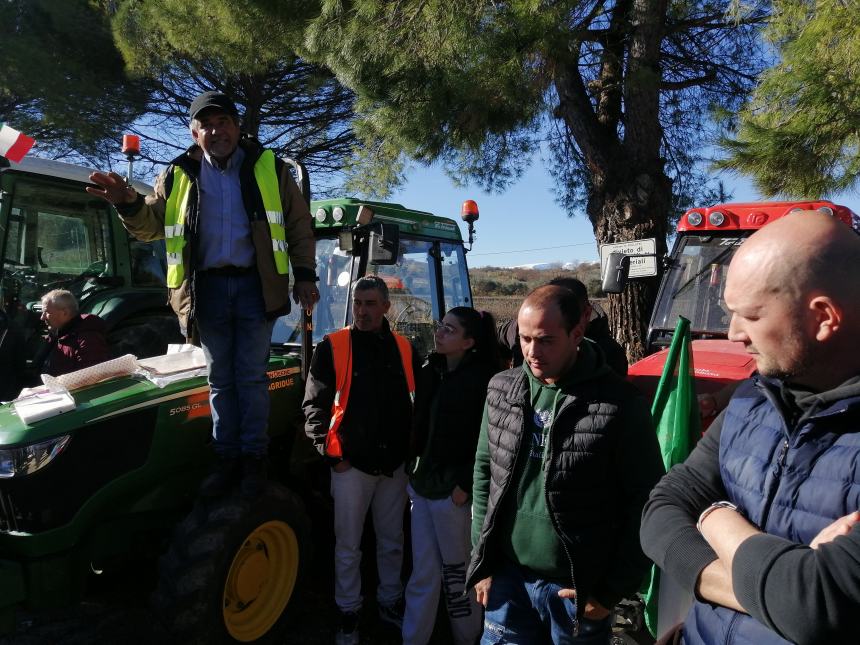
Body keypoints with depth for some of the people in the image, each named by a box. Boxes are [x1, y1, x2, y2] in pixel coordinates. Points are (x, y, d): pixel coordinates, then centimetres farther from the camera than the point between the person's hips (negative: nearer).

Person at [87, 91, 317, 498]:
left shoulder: (268, 167, 4)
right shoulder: (180, 175, 9)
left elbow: (298, 224, 6)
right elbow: (152, 225, 11)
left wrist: (304, 275, -1)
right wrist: (129, 204, -11)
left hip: (255, 286, -2)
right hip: (207, 288, 2)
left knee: (251, 377, 3)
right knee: (220, 379, 10)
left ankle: (253, 457, 13)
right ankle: (226, 458, 20)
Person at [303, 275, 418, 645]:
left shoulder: (403, 348, 2)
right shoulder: (333, 347, -8)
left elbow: (415, 403, 11)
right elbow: (315, 407, -7)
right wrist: (332, 455, -10)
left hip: (394, 464, 3)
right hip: (351, 464, -3)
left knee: (392, 542, 18)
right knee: (348, 545, 11)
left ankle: (390, 603, 37)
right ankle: (348, 613, 29)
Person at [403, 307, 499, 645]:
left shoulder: (481, 378, -14)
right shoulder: (431, 370, 7)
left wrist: (466, 485, -15)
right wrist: (414, 469, 12)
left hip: (451, 488, -6)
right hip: (423, 483, 6)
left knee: (455, 571, 11)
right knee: (423, 572, 15)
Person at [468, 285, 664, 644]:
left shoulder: (620, 404, -14)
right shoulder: (501, 390, -1)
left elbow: (644, 502, -8)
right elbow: (484, 473, 7)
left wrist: (613, 590, -6)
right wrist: (482, 562, 6)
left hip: (578, 590, -3)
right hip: (507, 578, 3)